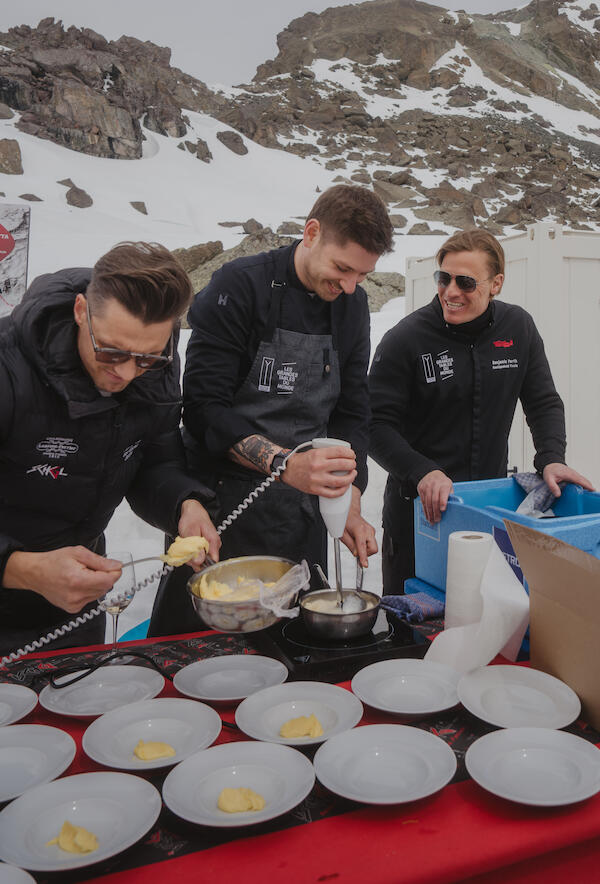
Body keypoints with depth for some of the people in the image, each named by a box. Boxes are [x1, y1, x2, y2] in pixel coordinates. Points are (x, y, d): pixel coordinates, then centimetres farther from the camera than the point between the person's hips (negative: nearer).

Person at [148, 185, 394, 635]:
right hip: (220, 502, -4)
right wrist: (284, 464, -28)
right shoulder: (240, 286, -12)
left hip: (302, 506, 5)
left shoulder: (352, 304, 6)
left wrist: (350, 506, -3)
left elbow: (351, 412, 8)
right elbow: (204, 407, -16)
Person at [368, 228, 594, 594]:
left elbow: (545, 403, 10)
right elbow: (376, 424, -13)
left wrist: (551, 458, -7)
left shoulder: (519, 329, 1)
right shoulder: (405, 339, -12)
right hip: (418, 509, -3)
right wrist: (421, 473, -26)